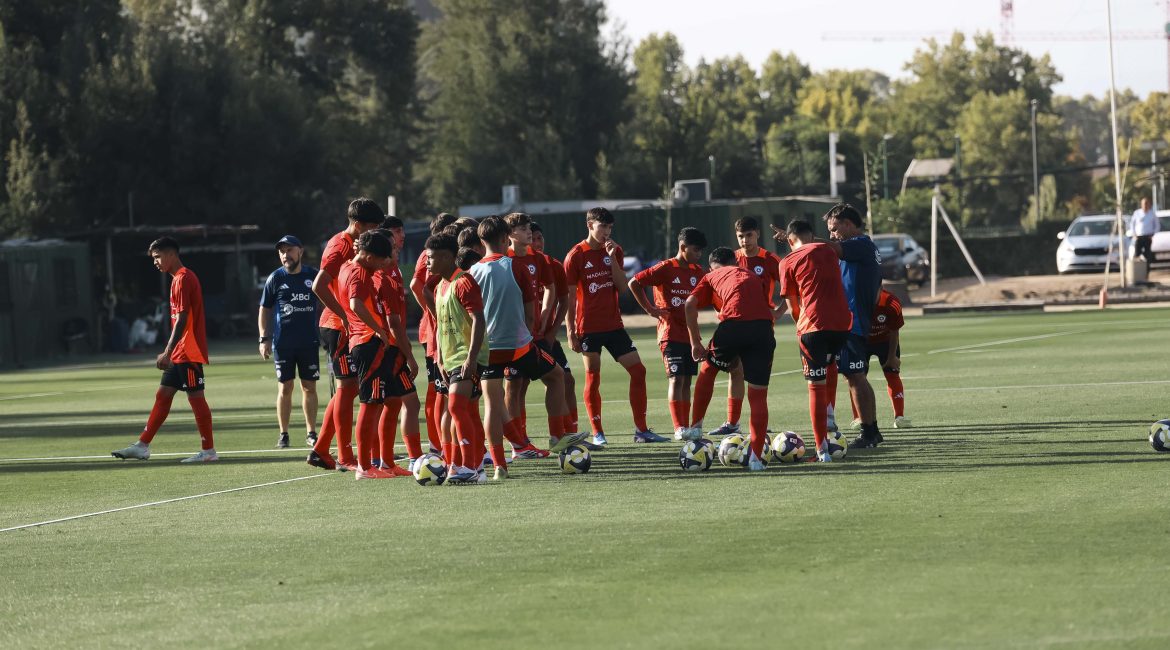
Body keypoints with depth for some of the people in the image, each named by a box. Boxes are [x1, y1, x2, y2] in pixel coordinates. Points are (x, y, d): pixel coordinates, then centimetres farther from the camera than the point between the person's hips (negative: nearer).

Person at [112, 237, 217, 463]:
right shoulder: (179, 279, 16)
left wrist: (167, 352, -22)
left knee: (195, 397, -5)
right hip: (180, 354, 10)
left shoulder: (183, 279, -14)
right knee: (163, 395, 10)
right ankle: (143, 446, 12)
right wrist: (169, 353, 22)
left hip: (188, 352, -10)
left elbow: (182, 319, -20)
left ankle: (208, 451, 0)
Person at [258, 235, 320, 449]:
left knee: (309, 387, 4)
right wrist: (264, 339, -1)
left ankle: (311, 432, 11)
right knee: (285, 388, 1)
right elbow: (265, 309, 5)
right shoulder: (275, 278, 1)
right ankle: (283, 434, 6)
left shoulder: (313, 276, 2)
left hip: (309, 341, 1)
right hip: (282, 342, -1)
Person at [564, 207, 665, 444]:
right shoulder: (576, 256, -6)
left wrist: (613, 258, -10)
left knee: (638, 371, -1)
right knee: (592, 378, 0)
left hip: (614, 325, 5)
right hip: (588, 327, -5)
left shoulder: (615, 251, 8)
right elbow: (569, 298, -5)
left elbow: (623, 288, 0)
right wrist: (570, 333, -9)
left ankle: (641, 430, 4)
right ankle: (597, 433, 7)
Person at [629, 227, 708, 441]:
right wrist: (649, 309, -11)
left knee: (687, 380, 7)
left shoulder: (697, 271, 9)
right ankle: (679, 429, -14)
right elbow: (634, 283, -13)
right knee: (676, 378, -11)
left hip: (690, 333, 6)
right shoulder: (666, 269, -10)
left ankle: (686, 427, 10)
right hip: (671, 333, -6)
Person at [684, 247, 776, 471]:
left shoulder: (712, 277, 25)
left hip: (733, 324, -2)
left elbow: (690, 304, 8)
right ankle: (756, 457, 3)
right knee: (758, 394, 7)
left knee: (708, 370, 27)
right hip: (763, 325, 2)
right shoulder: (753, 276, 35)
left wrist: (695, 343, 10)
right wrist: (739, 355, 34)